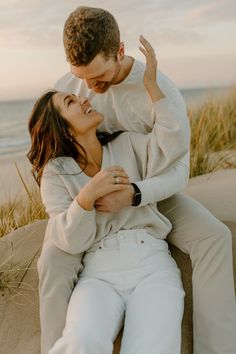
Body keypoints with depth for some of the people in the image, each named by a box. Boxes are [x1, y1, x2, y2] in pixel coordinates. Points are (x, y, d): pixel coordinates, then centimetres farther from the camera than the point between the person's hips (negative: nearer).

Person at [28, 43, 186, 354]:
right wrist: (87, 196, -22)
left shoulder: (127, 146, 10)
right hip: (100, 275, -1)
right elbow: (71, 241, -5)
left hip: (152, 268, 1)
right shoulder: (56, 173, 4)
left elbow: (173, 145, -8)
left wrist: (151, 84, -6)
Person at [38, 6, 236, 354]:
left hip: (150, 192, -1)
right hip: (92, 197, 2)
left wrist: (132, 195, -44)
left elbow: (178, 172, -24)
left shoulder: (162, 92, -24)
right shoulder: (66, 87, -14)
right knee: (54, 261, -28)